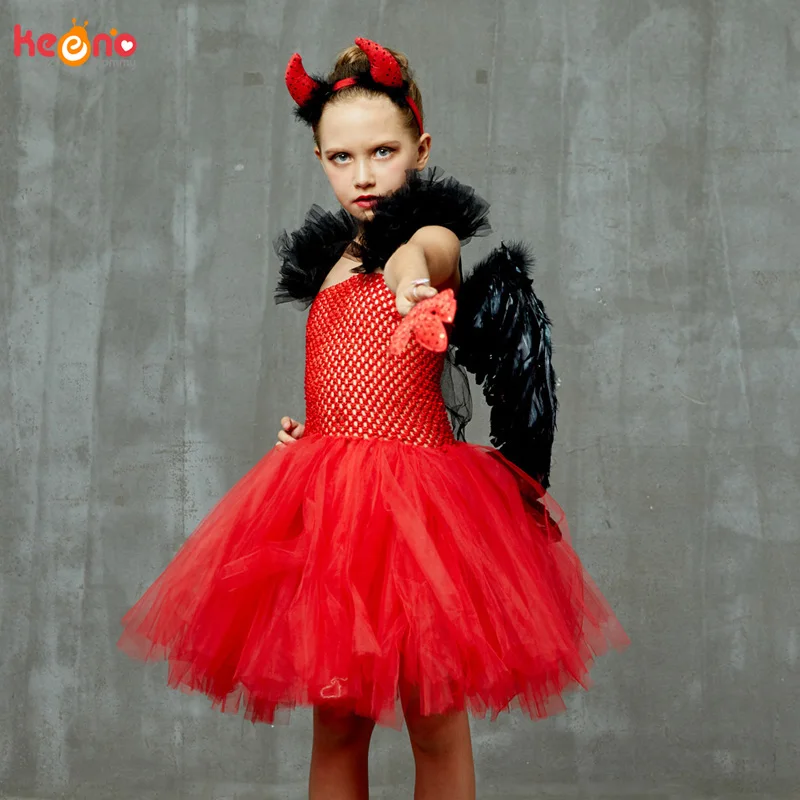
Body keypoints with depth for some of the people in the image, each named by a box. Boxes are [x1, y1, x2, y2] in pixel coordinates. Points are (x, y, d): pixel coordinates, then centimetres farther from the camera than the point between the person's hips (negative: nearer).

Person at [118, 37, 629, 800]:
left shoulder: (435, 239, -5)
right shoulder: (330, 261, 16)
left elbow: (423, 251, -32)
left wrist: (410, 265, -55)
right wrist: (304, 427, 10)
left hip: (413, 494, -6)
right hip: (330, 498, 6)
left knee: (434, 720, 2)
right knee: (335, 721, 10)